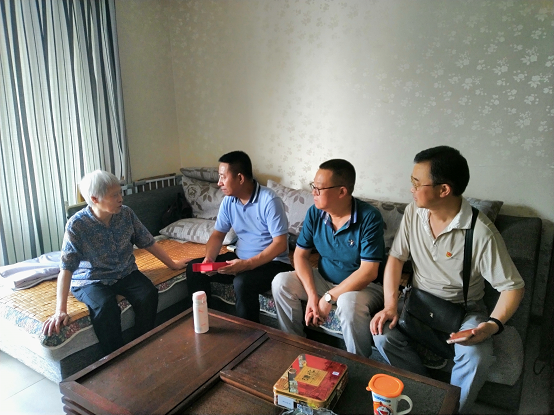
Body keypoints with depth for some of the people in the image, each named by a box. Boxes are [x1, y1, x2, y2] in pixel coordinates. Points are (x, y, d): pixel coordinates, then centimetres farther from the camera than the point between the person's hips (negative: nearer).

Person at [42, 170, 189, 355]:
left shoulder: (126, 214, -9)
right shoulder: (77, 225, -20)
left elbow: (148, 243, 3)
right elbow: (66, 269, -22)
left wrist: (172, 264, 9)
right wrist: (60, 311, -27)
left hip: (125, 273, 4)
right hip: (91, 280, -3)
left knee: (148, 295, -24)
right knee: (106, 308, -33)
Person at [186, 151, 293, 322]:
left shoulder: (269, 201, -21)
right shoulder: (228, 201, 0)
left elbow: (280, 244, -23)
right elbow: (218, 234, 6)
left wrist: (247, 264, -32)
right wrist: (209, 257, -15)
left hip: (272, 262, -7)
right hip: (241, 259, 7)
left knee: (243, 283, -35)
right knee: (194, 268, -3)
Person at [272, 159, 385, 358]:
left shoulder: (369, 217, -24)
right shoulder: (315, 213, -8)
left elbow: (368, 272, -26)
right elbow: (300, 254, -5)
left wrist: (328, 298, -26)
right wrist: (312, 295, -19)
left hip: (364, 286, -5)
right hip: (324, 279, 5)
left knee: (349, 303, -37)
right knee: (281, 282, -13)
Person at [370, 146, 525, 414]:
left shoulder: (481, 232, -23)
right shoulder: (413, 213, -9)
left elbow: (512, 286, -15)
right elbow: (396, 258, -3)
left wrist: (494, 324, -32)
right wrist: (390, 306, -14)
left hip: (464, 310, -3)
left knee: (476, 358, -29)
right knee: (383, 334, -20)